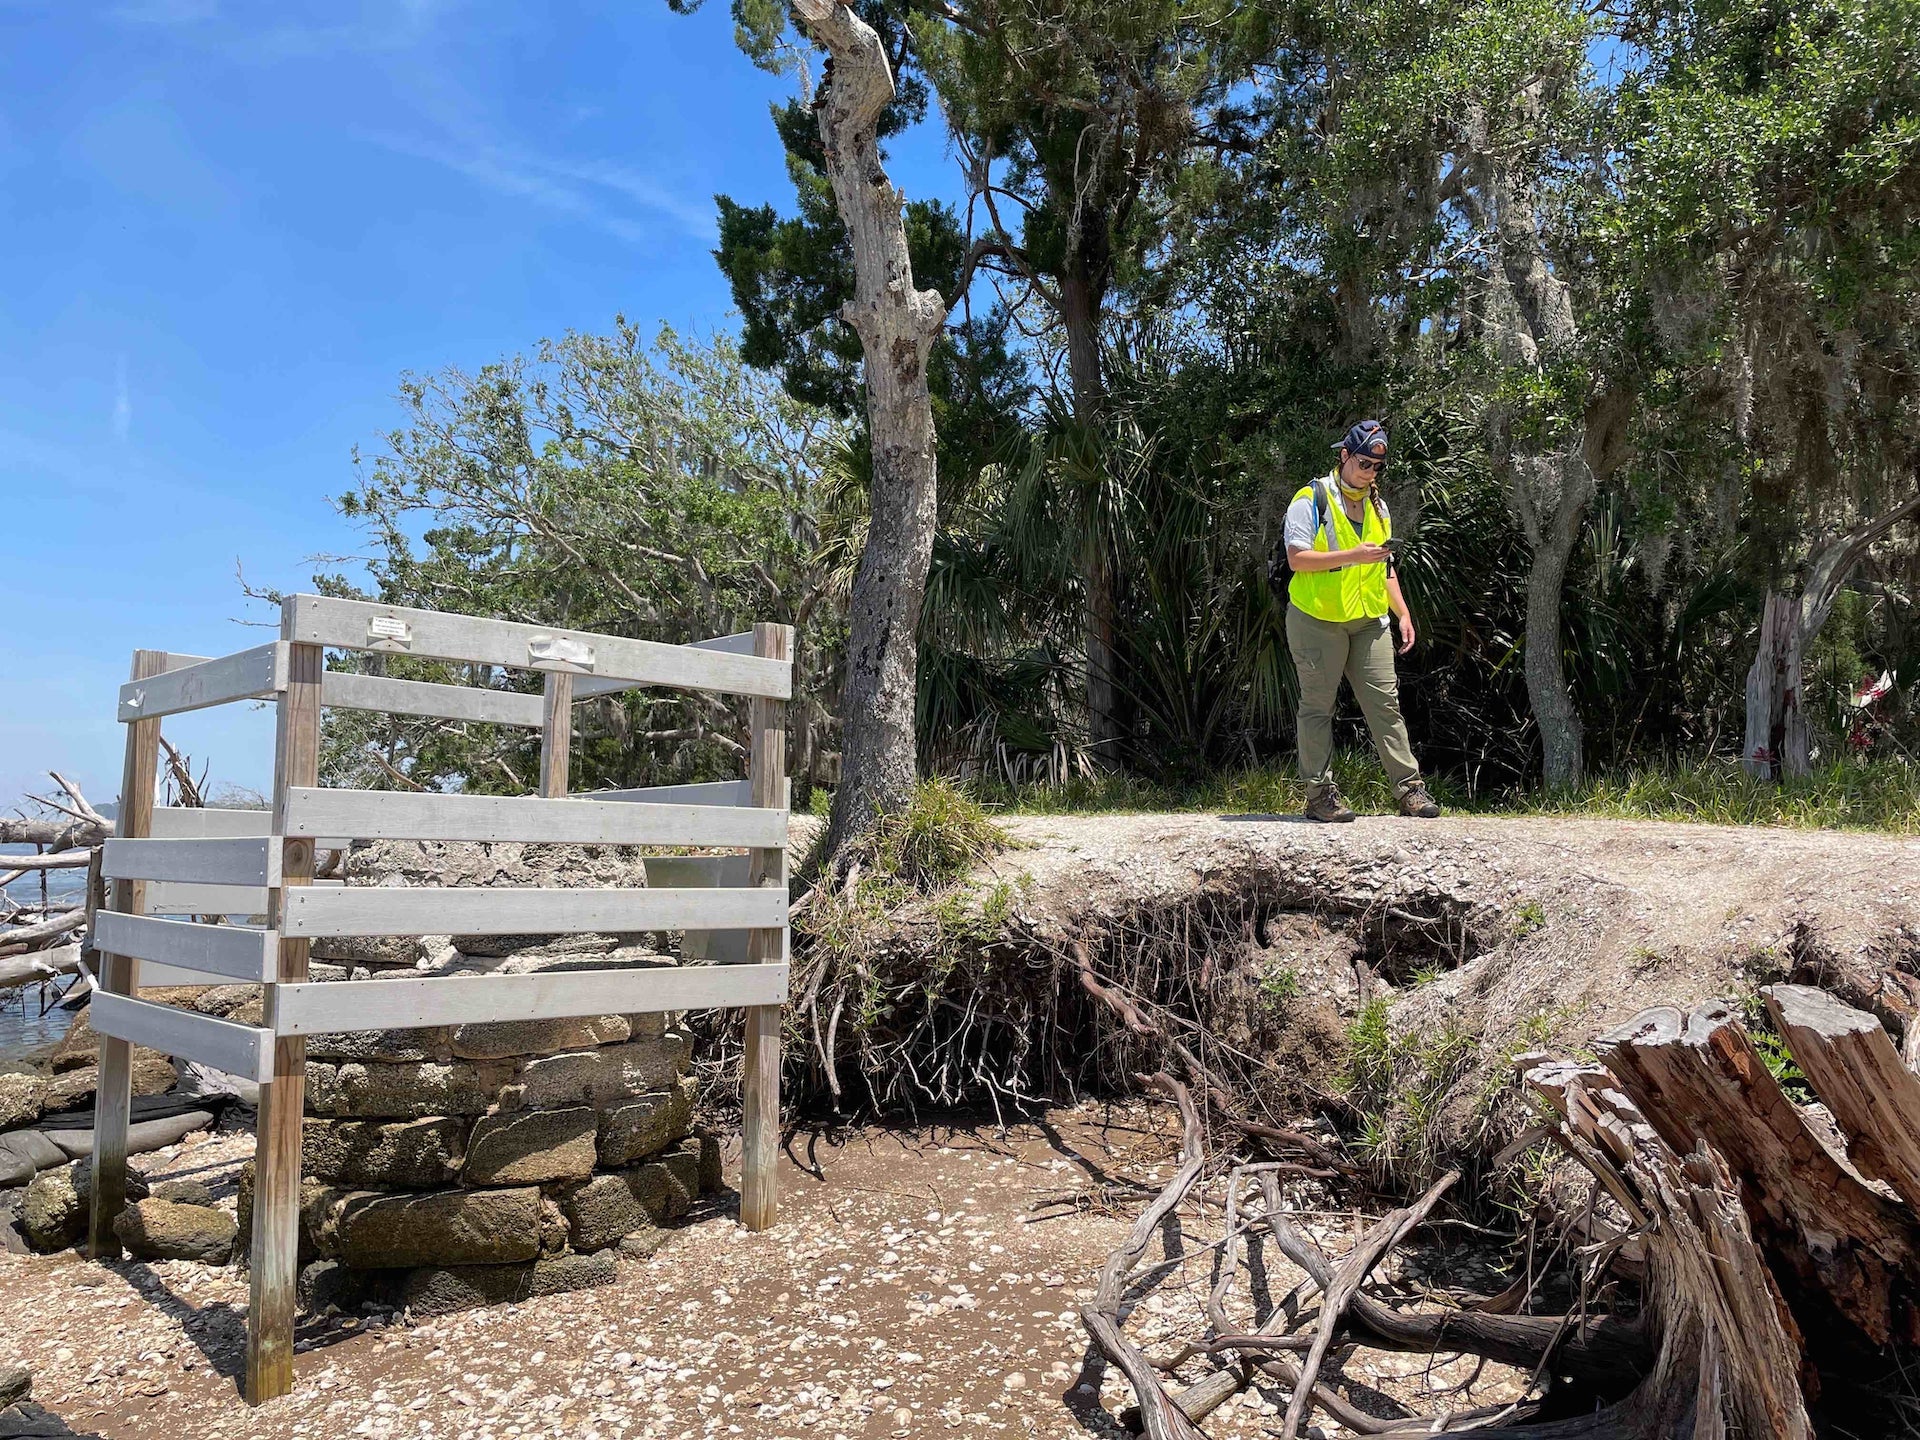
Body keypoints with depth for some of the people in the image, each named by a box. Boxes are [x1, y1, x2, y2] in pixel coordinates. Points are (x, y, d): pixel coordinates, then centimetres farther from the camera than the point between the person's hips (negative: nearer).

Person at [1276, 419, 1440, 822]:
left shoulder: (1378, 507, 18)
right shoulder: (1312, 500, -5)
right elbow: (1297, 558, -15)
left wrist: (1403, 614, 14)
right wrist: (1353, 555, -21)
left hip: (1369, 622, 6)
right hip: (1317, 620, -6)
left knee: (1385, 702, 2)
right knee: (1318, 706, 0)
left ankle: (1409, 788, 6)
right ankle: (1320, 794, 6)